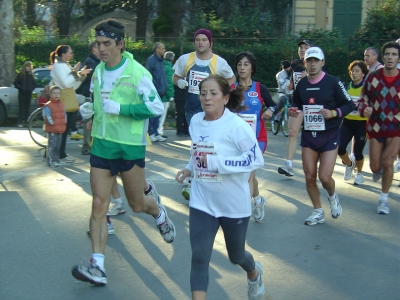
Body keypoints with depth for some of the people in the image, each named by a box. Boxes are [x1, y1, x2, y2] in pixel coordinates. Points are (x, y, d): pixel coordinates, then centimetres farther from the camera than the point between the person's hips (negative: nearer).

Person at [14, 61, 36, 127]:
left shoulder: (31, 75, 9)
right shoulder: (21, 74, -3)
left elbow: (33, 84, 16)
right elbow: (15, 83, -3)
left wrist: (31, 88, -3)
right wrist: (21, 88, -12)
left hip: (28, 94, 4)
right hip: (22, 94, -4)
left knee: (27, 108, 5)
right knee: (21, 108, -5)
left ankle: (26, 121, 10)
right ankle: (20, 122, -5)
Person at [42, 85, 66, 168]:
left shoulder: (61, 105, 13)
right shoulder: (47, 106, -11)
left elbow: (64, 115, 18)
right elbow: (47, 117, -15)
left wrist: (64, 122, 4)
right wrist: (52, 123, -19)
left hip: (60, 129, 7)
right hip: (51, 130, -7)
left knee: (58, 145, 15)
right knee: (51, 145, -8)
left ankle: (56, 159, 25)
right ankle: (51, 161, -5)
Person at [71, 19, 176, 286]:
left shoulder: (136, 72, -14)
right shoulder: (98, 71, 7)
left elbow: (156, 107, -19)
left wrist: (119, 108, -22)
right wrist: (91, 109, 7)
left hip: (130, 146, -5)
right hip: (102, 143, 5)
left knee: (137, 204, 9)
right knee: (99, 204, -4)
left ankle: (159, 212, 46)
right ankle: (98, 266, -4)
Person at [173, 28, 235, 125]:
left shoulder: (219, 62, -5)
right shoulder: (185, 59, 0)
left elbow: (232, 79, 11)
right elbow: (176, 77, 15)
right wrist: (179, 82, -9)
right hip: (190, 109, 3)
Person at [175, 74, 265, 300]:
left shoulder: (236, 125, -19)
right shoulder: (196, 121, 0)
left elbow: (256, 160, -22)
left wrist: (217, 163, -27)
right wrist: (189, 169, 0)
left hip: (234, 203, -4)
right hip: (202, 202, 4)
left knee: (236, 255, 18)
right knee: (199, 258, -5)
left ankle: (254, 274, 53)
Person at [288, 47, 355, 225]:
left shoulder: (333, 82, -10)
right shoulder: (301, 84, 5)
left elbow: (350, 105, -6)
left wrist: (334, 113, -22)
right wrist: (294, 111, -2)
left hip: (329, 136, -4)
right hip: (308, 135, 4)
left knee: (324, 177, -9)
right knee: (309, 177, 3)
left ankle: (332, 196, 26)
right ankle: (318, 213, 21)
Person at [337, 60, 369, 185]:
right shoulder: (348, 87, 5)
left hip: (361, 124, -4)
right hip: (347, 122, 4)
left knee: (357, 152, 0)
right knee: (340, 148, -10)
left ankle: (359, 173, 29)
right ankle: (349, 164, 22)